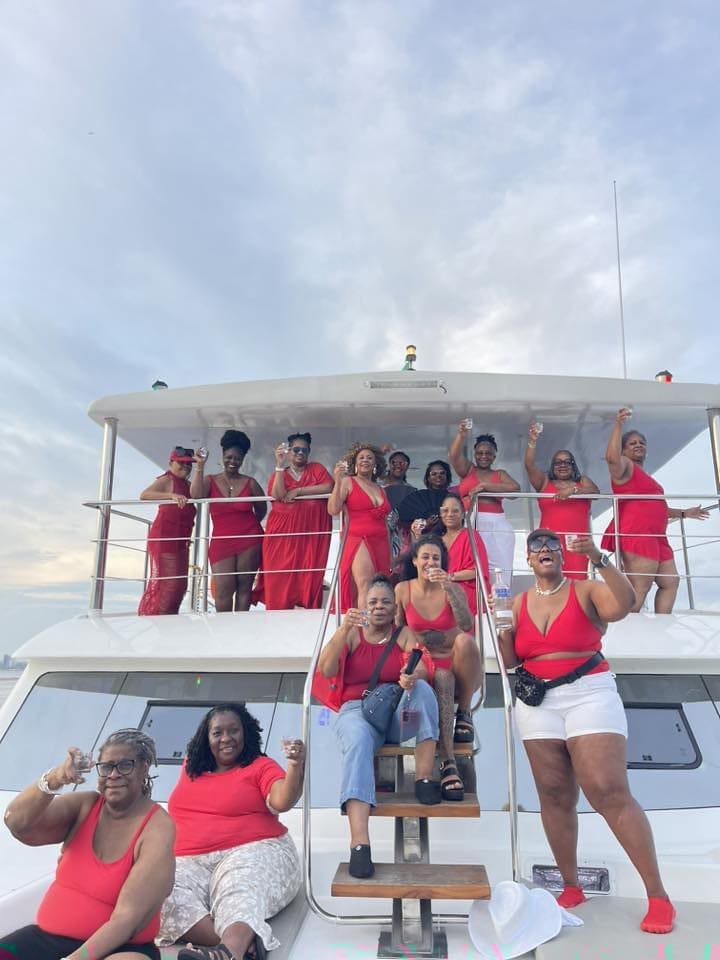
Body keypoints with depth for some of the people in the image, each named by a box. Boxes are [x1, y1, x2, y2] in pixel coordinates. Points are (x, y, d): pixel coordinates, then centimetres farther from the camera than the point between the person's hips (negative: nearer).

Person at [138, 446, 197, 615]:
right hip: (165, 538, -9)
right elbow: (144, 495, -25)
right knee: (167, 581, -11)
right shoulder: (167, 479, -7)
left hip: (180, 540, 9)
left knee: (179, 583, 9)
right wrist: (172, 495, -36)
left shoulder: (186, 485, 19)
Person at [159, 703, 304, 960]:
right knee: (166, 898, -30)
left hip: (253, 852, -3)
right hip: (189, 861, 4)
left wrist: (295, 767, -31)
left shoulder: (261, 766, 6)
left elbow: (282, 802, -13)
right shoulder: (192, 767, 21)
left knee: (239, 895, -38)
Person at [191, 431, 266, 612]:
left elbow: (262, 509, 17)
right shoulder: (210, 481, 5)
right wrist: (200, 466, -16)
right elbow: (196, 495, -16)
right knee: (223, 591, -6)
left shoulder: (250, 483, 5)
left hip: (250, 540, 0)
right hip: (221, 541, 0)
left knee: (244, 588, 3)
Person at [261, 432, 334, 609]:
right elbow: (278, 495, -9)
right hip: (284, 532, 1)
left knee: (310, 577, -4)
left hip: (312, 532, 0)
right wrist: (280, 465, -12)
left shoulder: (316, 468, 10)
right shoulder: (279, 473, 11)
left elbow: (329, 487, -9)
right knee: (281, 577, -5)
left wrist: (298, 491, -10)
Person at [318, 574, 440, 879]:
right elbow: (326, 670, -7)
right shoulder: (351, 635, 9)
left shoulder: (404, 634, 10)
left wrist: (412, 676, -34)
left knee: (422, 688, -29)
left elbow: (420, 670, -8)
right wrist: (344, 629, -19)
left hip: (398, 713, 2)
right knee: (358, 740, -36)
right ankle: (359, 844, -46)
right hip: (357, 710, -1)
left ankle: (424, 779, -27)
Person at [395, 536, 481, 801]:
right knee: (442, 680, -38)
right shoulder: (403, 589, 2)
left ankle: (464, 713, -13)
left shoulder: (453, 588, -1)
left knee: (465, 640, -34)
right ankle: (448, 763, -39)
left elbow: (467, 626, -19)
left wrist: (449, 589, -28)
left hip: (458, 672, 1)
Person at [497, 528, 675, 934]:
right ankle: (572, 887, 19)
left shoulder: (587, 591, -1)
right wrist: (504, 627, -8)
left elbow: (625, 604, -22)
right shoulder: (519, 603, 8)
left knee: (610, 792, -12)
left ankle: (659, 896, -3)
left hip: (589, 696, -4)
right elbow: (510, 662, 9)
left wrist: (600, 559, -29)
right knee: (555, 796, 6)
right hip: (538, 703, 4)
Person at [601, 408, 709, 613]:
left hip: (655, 537, 10)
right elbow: (611, 457, -27)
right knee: (639, 589, -15)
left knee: (670, 583, 11)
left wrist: (684, 513, 40)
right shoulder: (624, 465, -2)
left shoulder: (643, 475, 27)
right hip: (636, 536, -10)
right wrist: (618, 425, -29)